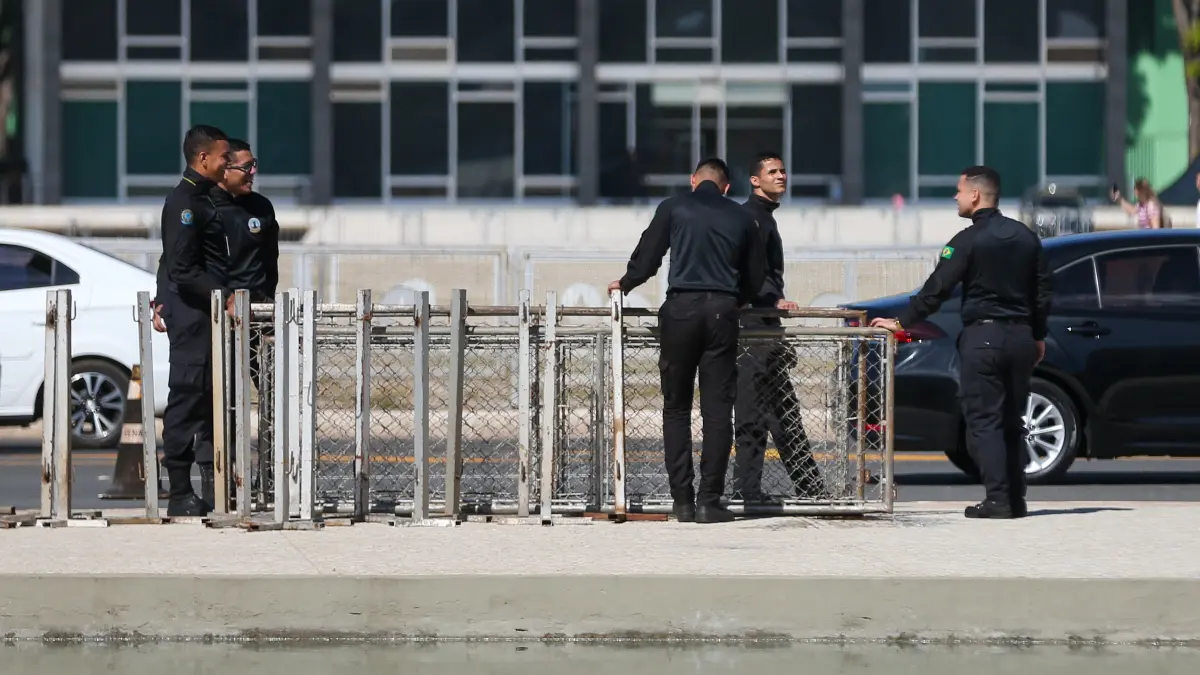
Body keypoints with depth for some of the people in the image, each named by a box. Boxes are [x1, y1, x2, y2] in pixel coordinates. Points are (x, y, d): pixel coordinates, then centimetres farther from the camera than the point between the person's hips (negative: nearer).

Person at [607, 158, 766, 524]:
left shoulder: (674, 208, 7)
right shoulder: (741, 218, 14)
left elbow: (647, 258, 5)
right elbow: (754, 279, 17)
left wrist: (624, 284, 25)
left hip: (681, 308, -1)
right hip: (722, 313, 1)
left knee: (676, 408, 7)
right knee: (718, 409, 2)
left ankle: (682, 500, 2)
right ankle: (709, 501, -4)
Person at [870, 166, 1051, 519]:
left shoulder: (968, 240, -10)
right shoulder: (1026, 237, 10)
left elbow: (936, 289, -11)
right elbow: (1042, 292, 14)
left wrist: (902, 322, -4)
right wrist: (1038, 336, 22)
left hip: (982, 337, -6)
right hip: (1020, 336, 6)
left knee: (984, 422, -4)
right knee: (1012, 422, 11)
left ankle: (997, 500, -11)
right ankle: (1016, 500, 9)